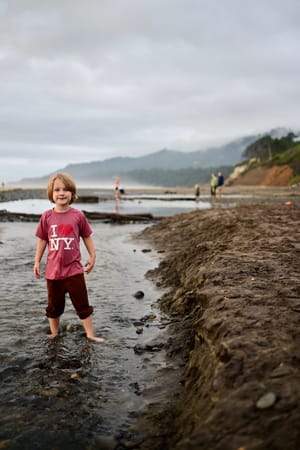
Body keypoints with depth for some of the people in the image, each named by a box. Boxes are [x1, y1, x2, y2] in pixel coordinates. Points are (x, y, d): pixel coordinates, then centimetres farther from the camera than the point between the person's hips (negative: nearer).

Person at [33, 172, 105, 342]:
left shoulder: (78, 215, -6)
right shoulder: (47, 216, -3)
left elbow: (87, 237, 5)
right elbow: (42, 240, 5)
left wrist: (92, 256, 6)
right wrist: (37, 261, 7)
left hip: (74, 269, -1)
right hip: (53, 270, 2)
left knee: (83, 304, 6)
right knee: (54, 306, 17)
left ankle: (90, 334, 18)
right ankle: (54, 333, 35)